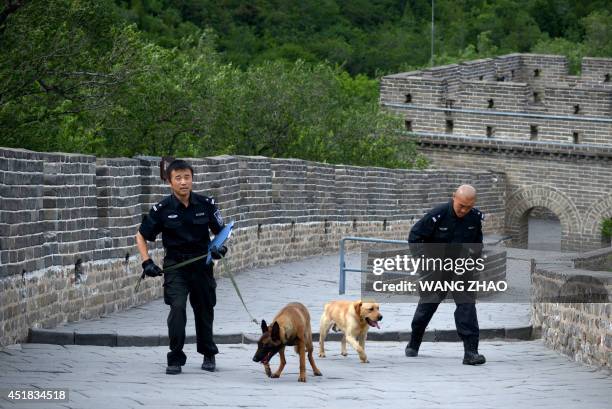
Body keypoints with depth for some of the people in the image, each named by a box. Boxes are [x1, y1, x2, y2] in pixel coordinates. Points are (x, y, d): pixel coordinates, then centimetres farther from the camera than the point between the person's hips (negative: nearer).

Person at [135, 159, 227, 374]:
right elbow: (141, 235, 1)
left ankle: (208, 354, 35)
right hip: (175, 266, -2)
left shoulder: (206, 204, -6)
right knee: (177, 307, -19)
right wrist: (147, 262, -10)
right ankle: (175, 359, -9)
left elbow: (220, 231, 7)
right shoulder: (162, 209, -10)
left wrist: (221, 247, -14)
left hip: (202, 264, 2)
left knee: (204, 310, 13)